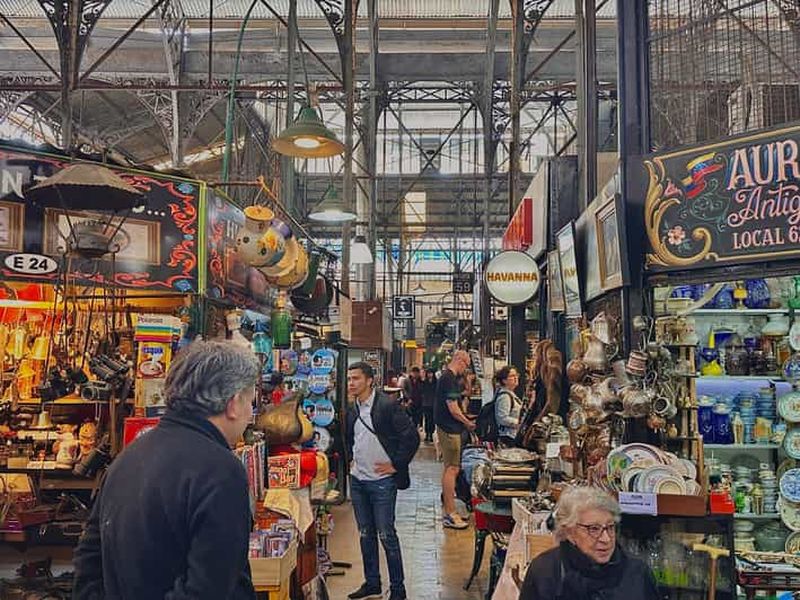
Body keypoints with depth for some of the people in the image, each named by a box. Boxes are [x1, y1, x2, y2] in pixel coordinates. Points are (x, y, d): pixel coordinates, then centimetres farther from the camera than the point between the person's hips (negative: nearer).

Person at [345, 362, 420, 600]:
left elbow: (411, 437, -15)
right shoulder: (352, 410, 7)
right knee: (365, 535, 15)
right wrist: (351, 461, 14)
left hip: (382, 481, -7)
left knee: (386, 535, -1)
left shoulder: (388, 406, -14)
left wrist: (396, 465, -13)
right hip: (357, 480, 7)